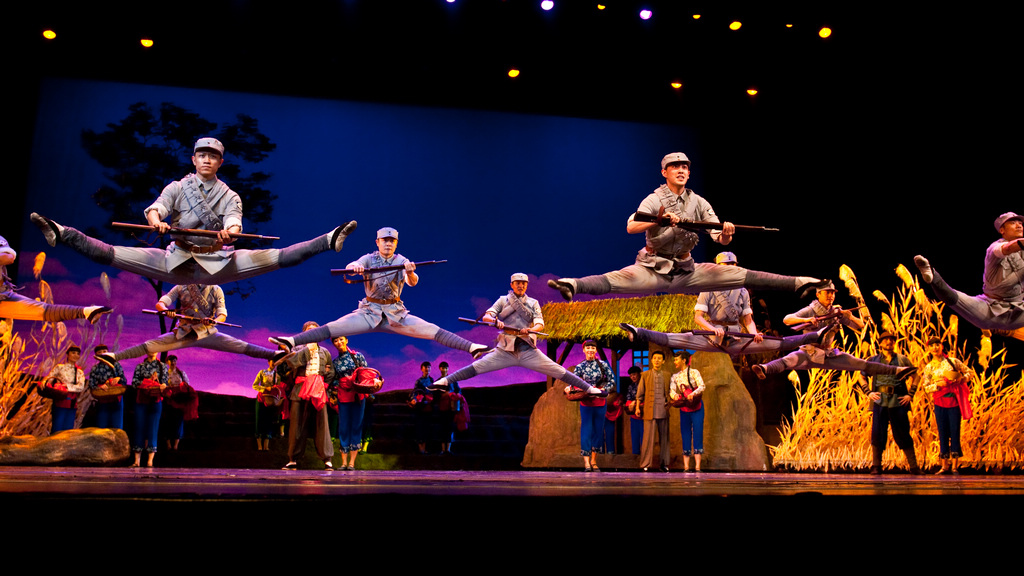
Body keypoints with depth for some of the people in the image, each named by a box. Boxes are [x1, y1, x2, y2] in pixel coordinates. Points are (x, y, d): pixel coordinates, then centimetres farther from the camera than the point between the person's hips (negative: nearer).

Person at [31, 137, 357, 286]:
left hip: (218, 264, -1)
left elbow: (234, 223, -14)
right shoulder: (177, 188, 9)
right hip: (177, 261, 1)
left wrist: (229, 232, -39)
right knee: (111, 255, -14)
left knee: (279, 257, -18)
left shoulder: (229, 196, 7)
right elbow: (155, 207, -10)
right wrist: (156, 220, -36)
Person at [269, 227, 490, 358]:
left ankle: (471, 347, -22)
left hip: (396, 313, 0)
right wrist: (355, 267, -45)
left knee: (432, 330, -15)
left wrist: (410, 272, -40)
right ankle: (293, 341, -26)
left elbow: (412, 282, -16)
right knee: (331, 328, -17)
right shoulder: (369, 258, 2)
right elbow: (351, 266, -19)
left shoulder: (402, 261, 2)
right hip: (369, 311, 0)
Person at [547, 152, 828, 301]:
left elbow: (721, 239, 2)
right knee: (616, 279, -32)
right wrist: (659, 221, -39)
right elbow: (631, 227, -24)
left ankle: (796, 282, -1)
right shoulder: (654, 200, -5)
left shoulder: (699, 203, 7)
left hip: (686, 270, 4)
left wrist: (726, 233, -22)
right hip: (653, 268, -4)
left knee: (740, 275, -3)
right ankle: (574, 285, -51)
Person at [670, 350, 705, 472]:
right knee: (685, 435, 2)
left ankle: (697, 466, -6)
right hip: (684, 408, 3)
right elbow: (671, 390, -1)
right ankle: (686, 466, 4)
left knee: (697, 434, -6)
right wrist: (674, 396, -23)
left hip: (696, 407, -3)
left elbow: (702, 386, -11)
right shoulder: (675, 376, 11)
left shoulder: (694, 372, 0)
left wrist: (693, 394, -27)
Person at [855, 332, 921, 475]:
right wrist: (868, 392, 2)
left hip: (899, 402, 0)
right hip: (879, 401, 0)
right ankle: (876, 466, 5)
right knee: (877, 433, -3)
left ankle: (914, 466, 13)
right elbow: (861, 377, 15)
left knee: (903, 434, 3)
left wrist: (910, 394, 4)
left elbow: (914, 376, 14)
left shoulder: (903, 360, 10)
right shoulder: (873, 360, 10)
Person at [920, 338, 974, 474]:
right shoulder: (928, 367, 7)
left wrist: (961, 378, -11)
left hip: (954, 401, -1)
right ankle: (944, 465, 9)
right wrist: (938, 385, -14)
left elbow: (970, 372, 9)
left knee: (955, 432, -2)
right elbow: (926, 387, 4)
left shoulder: (953, 361, 3)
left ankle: (954, 465, 4)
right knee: (942, 433, 3)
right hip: (940, 403, 2)